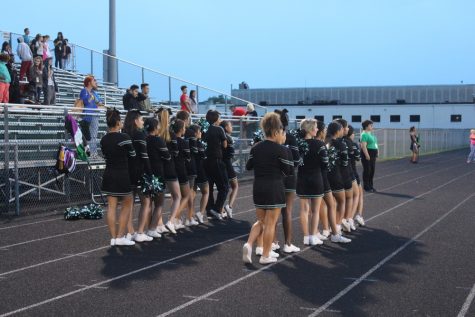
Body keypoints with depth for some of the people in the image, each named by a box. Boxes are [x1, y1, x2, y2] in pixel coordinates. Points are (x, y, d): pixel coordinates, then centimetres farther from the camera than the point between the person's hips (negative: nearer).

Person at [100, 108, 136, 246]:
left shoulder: (103, 140, 6)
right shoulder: (124, 138, -14)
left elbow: (105, 156, 10)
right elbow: (132, 155, -6)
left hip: (108, 174, 6)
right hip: (122, 175, -6)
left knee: (111, 206, 7)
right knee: (127, 204, 8)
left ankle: (113, 237, 10)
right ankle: (120, 236, 5)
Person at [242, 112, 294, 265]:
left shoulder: (256, 148, 4)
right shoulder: (280, 149, -11)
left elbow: (248, 166, 12)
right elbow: (289, 170, -5)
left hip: (258, 188, 6)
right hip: (274, 188, -6)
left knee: (261, 221, 19)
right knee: (270, 223, 4)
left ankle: (249, 244, -2)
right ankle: (265, 256, 9)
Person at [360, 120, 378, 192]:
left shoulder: (370, 134, 16)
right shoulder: (364, 134, -14)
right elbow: (363, 146, -21)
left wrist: (376, 153, 20)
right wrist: (367, 155, -25)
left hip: (373, 154, 10)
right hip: (367, 154, -10)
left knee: (372, 170, 12)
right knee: (367, 170, -4)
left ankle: (370, 186, 20)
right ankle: (366, 187, 2)